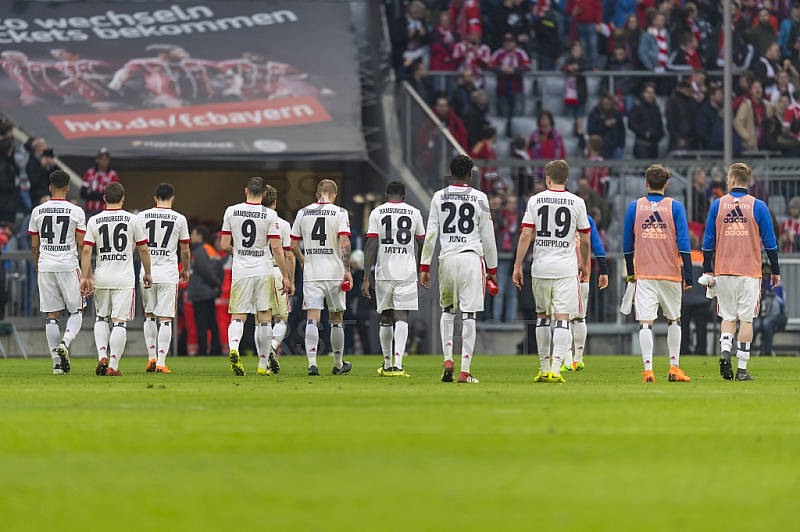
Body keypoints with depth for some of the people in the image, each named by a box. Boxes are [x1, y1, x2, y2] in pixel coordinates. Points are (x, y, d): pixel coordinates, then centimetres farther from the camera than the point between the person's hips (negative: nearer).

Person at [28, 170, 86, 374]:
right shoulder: (76, 212, -4)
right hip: (69, 265, -2)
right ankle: (65, 343, -18)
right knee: (76, 312, 10)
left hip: (45, 266, 2)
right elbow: (82, 245, -4)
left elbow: (34, 246, 7)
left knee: (51, 315, 5)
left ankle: (57, 363, 4)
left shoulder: (38, 212, 3)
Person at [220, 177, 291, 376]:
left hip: (240, 271, 1)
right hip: (264, 271, -1)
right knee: (264, 317, 7)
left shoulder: (231, 211, 1)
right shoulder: (269, 215, -5)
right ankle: (263, 364, 9)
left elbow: (224, 245, 3)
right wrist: (286, 277, -1)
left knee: (238, 317, 3)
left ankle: (233, 348, -26)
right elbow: (276, 248, -7)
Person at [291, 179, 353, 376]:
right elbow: (344, 243, -13)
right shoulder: (340, 213, -3)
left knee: (312, 318, -4)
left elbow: (293, 244, 10)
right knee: (336, 318, 12)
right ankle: (338, 364, 23)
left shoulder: (303, 213, 6)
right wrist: (347, 269, -8)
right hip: (334, 273, -1)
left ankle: (312, 362, -19)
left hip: (311, 273, 1)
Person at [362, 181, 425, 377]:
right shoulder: (414, 213, 5)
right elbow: (422, 245, 13)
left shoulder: (377, 213, 3)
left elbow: (371, 246, -3)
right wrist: (420, 270, 30)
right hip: (407, 271, -1)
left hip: (383, 272, 1)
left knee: (385, 318, 14)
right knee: (401, 317, -6)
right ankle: (397, 364, -20)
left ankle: (387, 364, 23)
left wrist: (366, 278, -4)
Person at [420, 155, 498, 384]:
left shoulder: (439, 197, 5)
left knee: (447, 310, 20)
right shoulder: (479, 198, 2)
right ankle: (465, 371, -6)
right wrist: (492, 269, 15)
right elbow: (488, 237, 6)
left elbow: (431, 235, 2)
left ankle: (448, 360, 3)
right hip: (471, 258, -2)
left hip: (447, 259, 2)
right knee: (468, 315, -2)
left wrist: (424, 267, 7)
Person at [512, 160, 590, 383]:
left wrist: (517, 266, 1)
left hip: (541, 266, 2)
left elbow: (526, 235, -4)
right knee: (562, 318, -4)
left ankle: (544, 369, 19)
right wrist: (584, 264, 21)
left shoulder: (535, 201, 1)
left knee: (543, 317, 15)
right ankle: (555, 368, -16)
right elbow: (585, 239, 6)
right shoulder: (577, 203, 0)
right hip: (566, 268, -2)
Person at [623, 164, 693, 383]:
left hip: (644, 275, 0)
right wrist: (688, 275, -3)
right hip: (670, 273, 0)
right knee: (673, 320, 17)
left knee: (645, 322, -4)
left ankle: (648, 370, -15)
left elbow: (627, 244, 9)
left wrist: (630, 272, 21)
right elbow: (683, 243, -5)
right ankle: (674, 368, 17)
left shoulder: (634, 207, 3)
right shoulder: (675, 207, -1)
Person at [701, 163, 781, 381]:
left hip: (723, 271, 1)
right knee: (746, 319, 2)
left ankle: (725, 351, -12)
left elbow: (708, 241, 4)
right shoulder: (758, 207, -3)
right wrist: (775, 271, 8)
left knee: (728, 317, 13)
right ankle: (742, 369, 1)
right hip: (749, 272, -1)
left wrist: (707, 271, 12)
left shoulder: (717, 205, 1)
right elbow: (769, 242, -1)